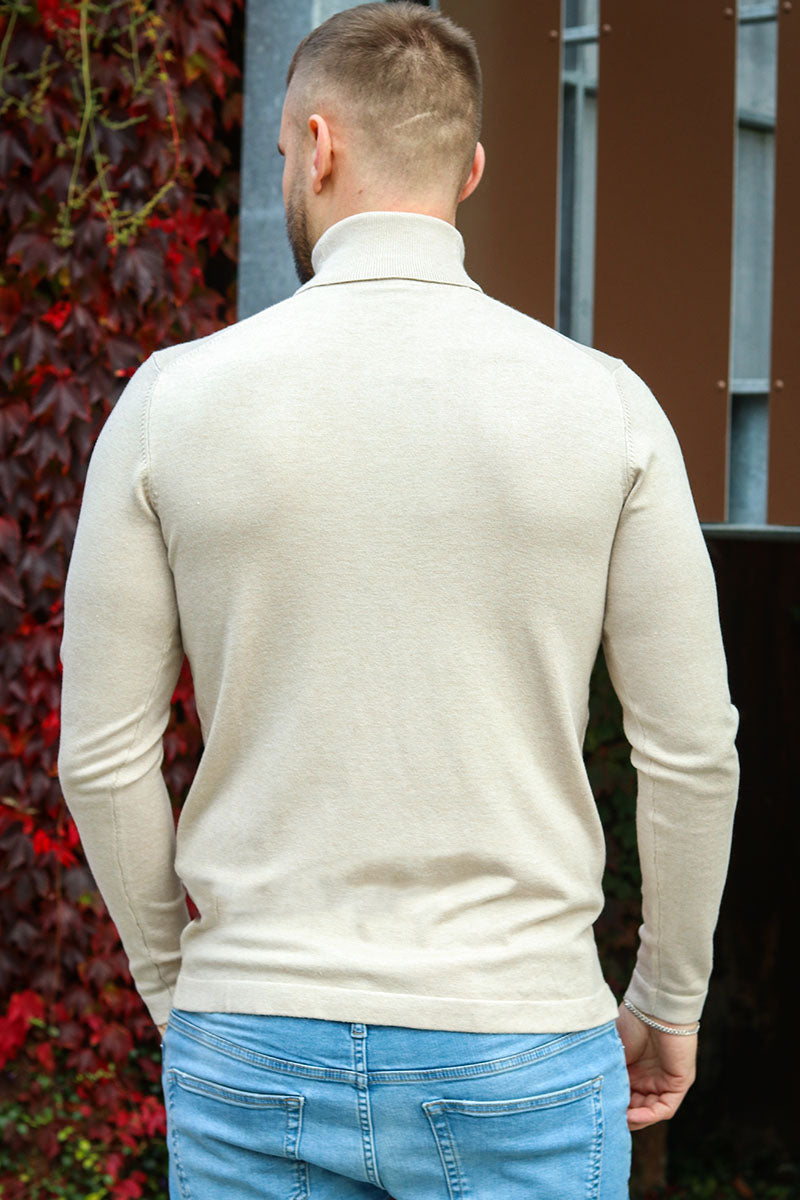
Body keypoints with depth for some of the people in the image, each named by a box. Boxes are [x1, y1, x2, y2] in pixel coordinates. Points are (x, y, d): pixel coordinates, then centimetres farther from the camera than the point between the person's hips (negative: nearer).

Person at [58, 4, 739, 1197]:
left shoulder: (172, 399, -4)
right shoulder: (604, 405, -5)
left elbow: (104, 757, -1)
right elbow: (691, 751, -3)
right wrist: (670, 998, 12)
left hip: (256, 1053, 1)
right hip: (516, 1055, -1)